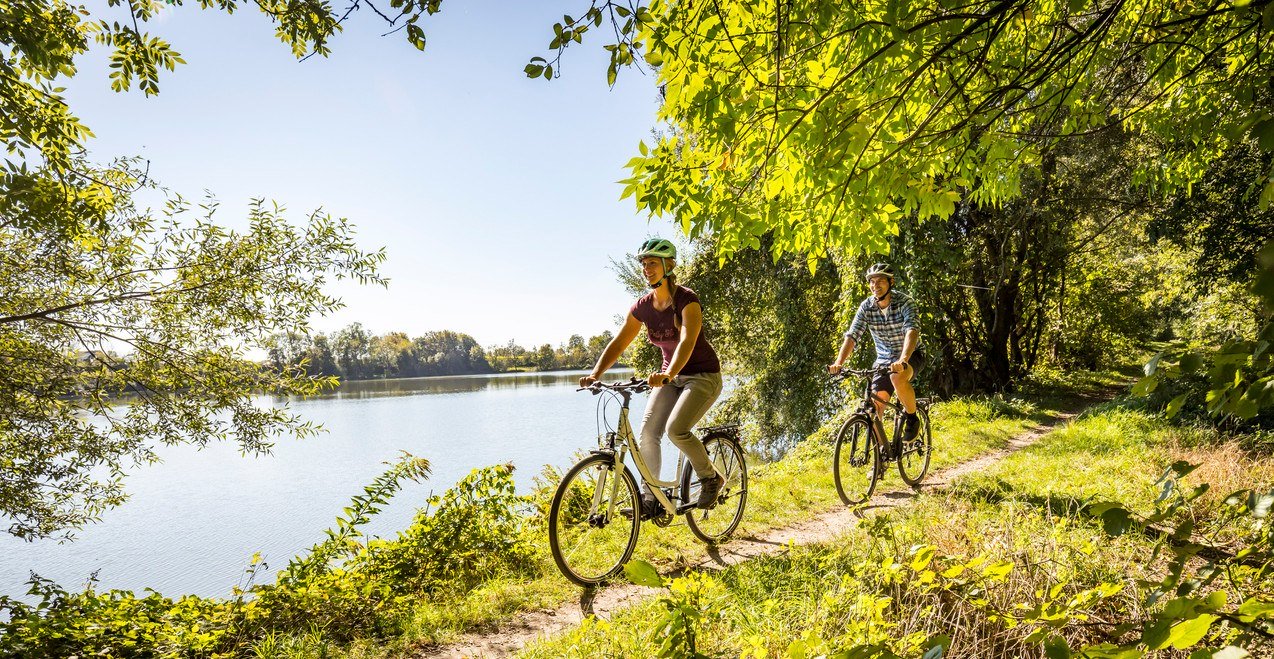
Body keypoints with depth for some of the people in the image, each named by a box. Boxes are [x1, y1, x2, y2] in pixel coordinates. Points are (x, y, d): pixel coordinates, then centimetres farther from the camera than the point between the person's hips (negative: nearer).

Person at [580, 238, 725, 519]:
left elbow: (687, 341, -35)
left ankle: (711, 478, 1)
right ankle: (650, 497, 1)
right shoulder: (643, 306, -2)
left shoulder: (687, 299, -20)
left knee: (675, 429, -24)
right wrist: (595, 374, -19)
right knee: (648, 431, -11)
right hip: (670, 377, 6)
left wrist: (668, 374, -51)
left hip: (703, 375, -6)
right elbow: (618, 342, -3)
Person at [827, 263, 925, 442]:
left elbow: (912, 331, -35)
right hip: (884, 358, 4)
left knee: (897, 378, -36)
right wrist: (839, 363, -33)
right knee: (874, 406, -8)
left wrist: (903, 360, -52)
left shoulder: (904, 302, -20)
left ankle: (912, 418, -10)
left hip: (910, 355, -4)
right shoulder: (866, 306, -10)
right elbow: (852, 336, -17)